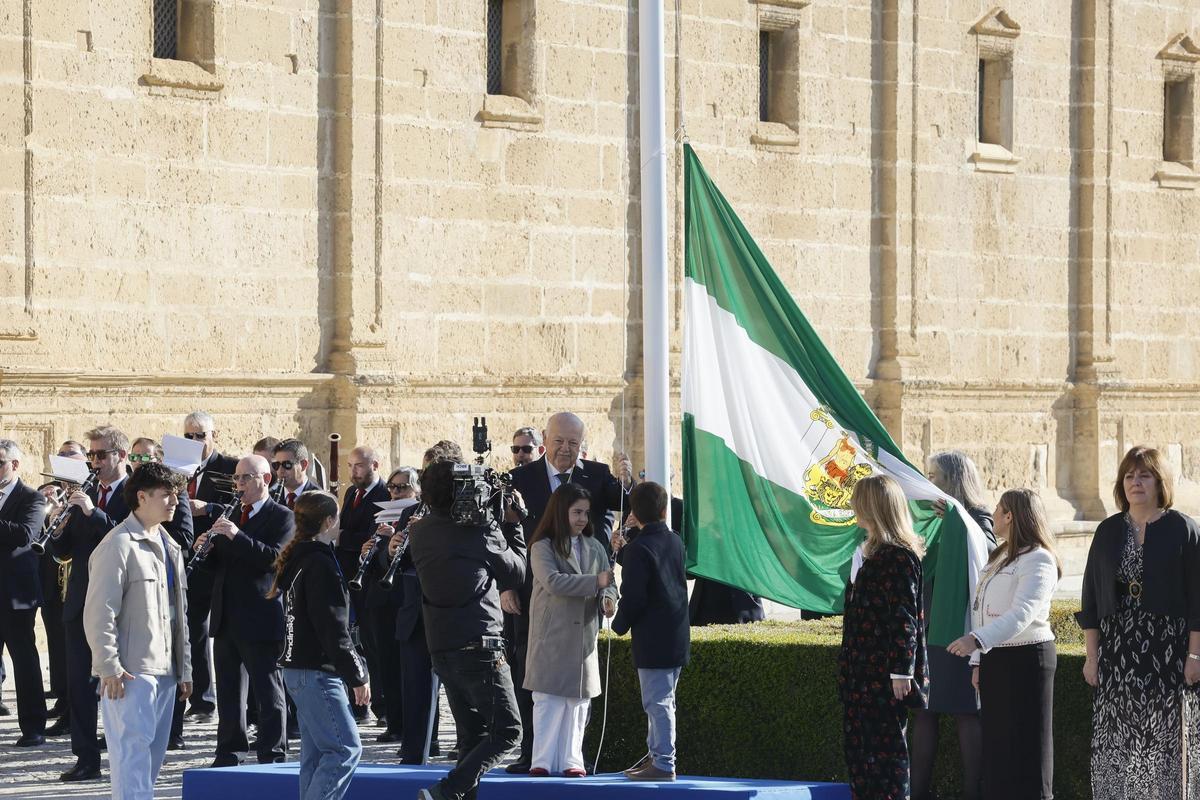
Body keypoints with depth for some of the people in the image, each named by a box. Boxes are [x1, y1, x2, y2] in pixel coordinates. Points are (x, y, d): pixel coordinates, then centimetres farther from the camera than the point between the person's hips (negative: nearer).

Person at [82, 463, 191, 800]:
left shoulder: (170, 548, 19)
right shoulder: (119, 545, -8)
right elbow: (99, 613, -13)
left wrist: (185, 670, 20)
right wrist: (109, 667, -18)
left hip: (165, 671, 8)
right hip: (132, 671, -8)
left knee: (153, 753, 9)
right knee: (133, 750, -13)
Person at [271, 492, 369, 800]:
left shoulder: (296, 559, 13)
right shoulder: (321, 564, -16)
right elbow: (333, 628, -18)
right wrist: (357, 676, -14)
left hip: (298, 669, 10)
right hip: (317, 671, -10)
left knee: (316, 752, 11)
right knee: (345, 747, -10)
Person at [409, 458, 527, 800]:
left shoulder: (419, 532, 7)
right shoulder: (479, 531, -8)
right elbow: (516, 573, 5)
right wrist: (512, 524, 13)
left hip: (440, 646, 7)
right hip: (479, 644, -7)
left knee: (472, 733, 14)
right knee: (507, 731, -1)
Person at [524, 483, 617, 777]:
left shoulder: (594, 548, 11)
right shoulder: (543, 547, -5)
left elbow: (607, 583, 8)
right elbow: (553, 582, -20)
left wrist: (607, 599, -15)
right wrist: (594, 582, -24)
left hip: (584, 634, 5)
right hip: (552, 635, -5)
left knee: (578, 698, 5)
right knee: (549, 698, -3)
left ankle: (571, 760, 9)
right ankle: (544, 760, 1)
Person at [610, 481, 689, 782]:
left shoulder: (639, 548, -15)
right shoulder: (675, 542, 9)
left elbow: (633, 596, -17)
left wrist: (619, 625, -2)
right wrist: (623, 553, 23)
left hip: (653, 641, -8)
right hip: (678, 637, 8)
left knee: (658, 702, -5)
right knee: (663, 700, 17)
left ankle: (663, 764, -4)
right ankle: (656, 755, 25)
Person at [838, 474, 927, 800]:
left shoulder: (898, 556, -15)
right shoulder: (875, 553, 14)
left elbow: (904, 618, -18)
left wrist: (901, 672, -21)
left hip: (884, 674, -10)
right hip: (863, 672, 10)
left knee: (886, 746, -3)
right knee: (859, 747, 12)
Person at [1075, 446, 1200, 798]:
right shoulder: (1108, 531, 10)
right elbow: (1091, 598, 11)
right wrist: (1092, 656, 5)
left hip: (1167, 648, -3)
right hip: (1116, 648, 3)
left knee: (1166, 739, -3)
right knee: (1114, 742, 1)